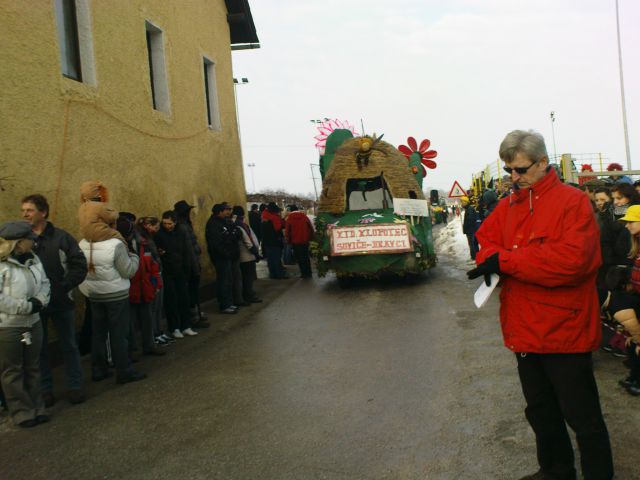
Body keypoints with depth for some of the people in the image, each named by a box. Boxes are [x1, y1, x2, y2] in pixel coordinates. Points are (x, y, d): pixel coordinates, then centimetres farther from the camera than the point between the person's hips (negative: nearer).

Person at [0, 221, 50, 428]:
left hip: (33, 323, 7)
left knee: (32, 367, 16)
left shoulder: (32, 259, 5)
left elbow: (44, 283, 11)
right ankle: (22, 412, 18)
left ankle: (36, 408, 28)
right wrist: (26, 307, -20)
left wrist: (40, 301, -8)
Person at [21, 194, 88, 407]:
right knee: (39, 348, 11)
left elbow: (80, 266, -6)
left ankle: (74, 386, 22)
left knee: (69, 345, 10)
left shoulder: (61, 237, -5)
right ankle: (45, 389, 23)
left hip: (61, 302, -1)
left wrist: (63, 287, -14)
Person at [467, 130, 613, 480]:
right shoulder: (508, 205, 9)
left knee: (582, 417, 4)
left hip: (564, 332, -7)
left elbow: (573, 259, -25)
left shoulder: (572, 202, -13)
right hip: (526, 331, 7)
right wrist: (491, 258, -14)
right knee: (540, 411, 22)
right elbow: (486, 239, 12)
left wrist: (504, 260, -23)